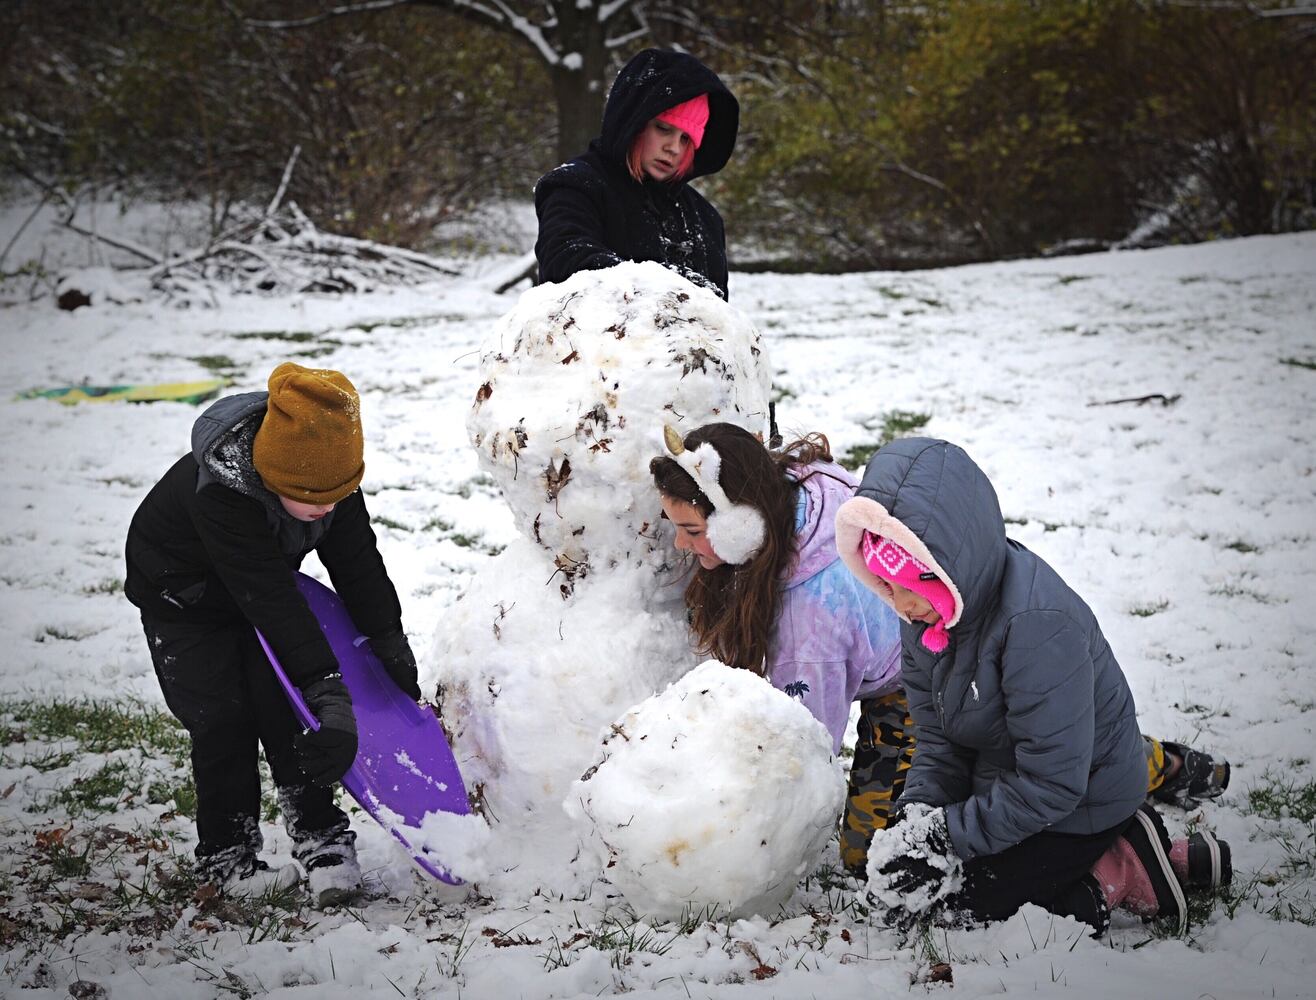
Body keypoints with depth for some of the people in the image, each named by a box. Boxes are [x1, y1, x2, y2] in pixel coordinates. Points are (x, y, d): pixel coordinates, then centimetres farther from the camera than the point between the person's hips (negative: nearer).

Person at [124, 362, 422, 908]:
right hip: (183, 597, -4)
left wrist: (390, 646, -4)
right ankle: (227, 856, 3)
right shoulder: (218, 491, -42)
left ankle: (321, 841, -2)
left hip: (263, 582, 5)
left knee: (284, 708, -7)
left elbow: (356, 559, -9)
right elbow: (271, 597, -44)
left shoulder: (329, 468, -23)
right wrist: (326, 685, -45)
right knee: (222, 720, -10)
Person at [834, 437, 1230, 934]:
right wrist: (916, 813, -15)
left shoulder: (1038, 626, -33)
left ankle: (1122, 874, -4)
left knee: (906, 896, -12)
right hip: (1001, 786, 9)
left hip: (1080, 805, -9)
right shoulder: (926, 612, -6)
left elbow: (1052, 785, -30)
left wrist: (949, 835, -27)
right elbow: (937, 741, 2)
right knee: (890, 874, 12)